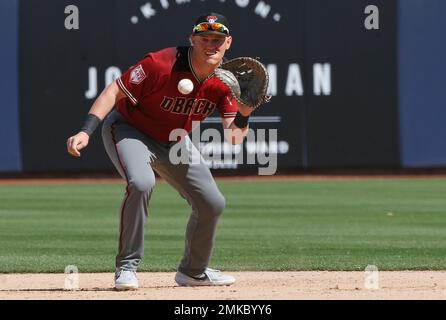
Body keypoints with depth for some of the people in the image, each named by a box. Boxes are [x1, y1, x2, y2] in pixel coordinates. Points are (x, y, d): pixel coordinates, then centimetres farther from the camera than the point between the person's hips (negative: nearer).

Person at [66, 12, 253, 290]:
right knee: (141, 183, -35)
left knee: (213, 203, 2)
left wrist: (244, 114, -39)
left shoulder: (226, 81, -15)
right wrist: (86, 131, -35)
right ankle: (127, 267, -20)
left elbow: (233, 139, -18)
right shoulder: (161, 64, -31)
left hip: (174, 142, 6)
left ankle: (193, 271, 27)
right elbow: (114, 92, -25)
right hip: (128, 129, -6)